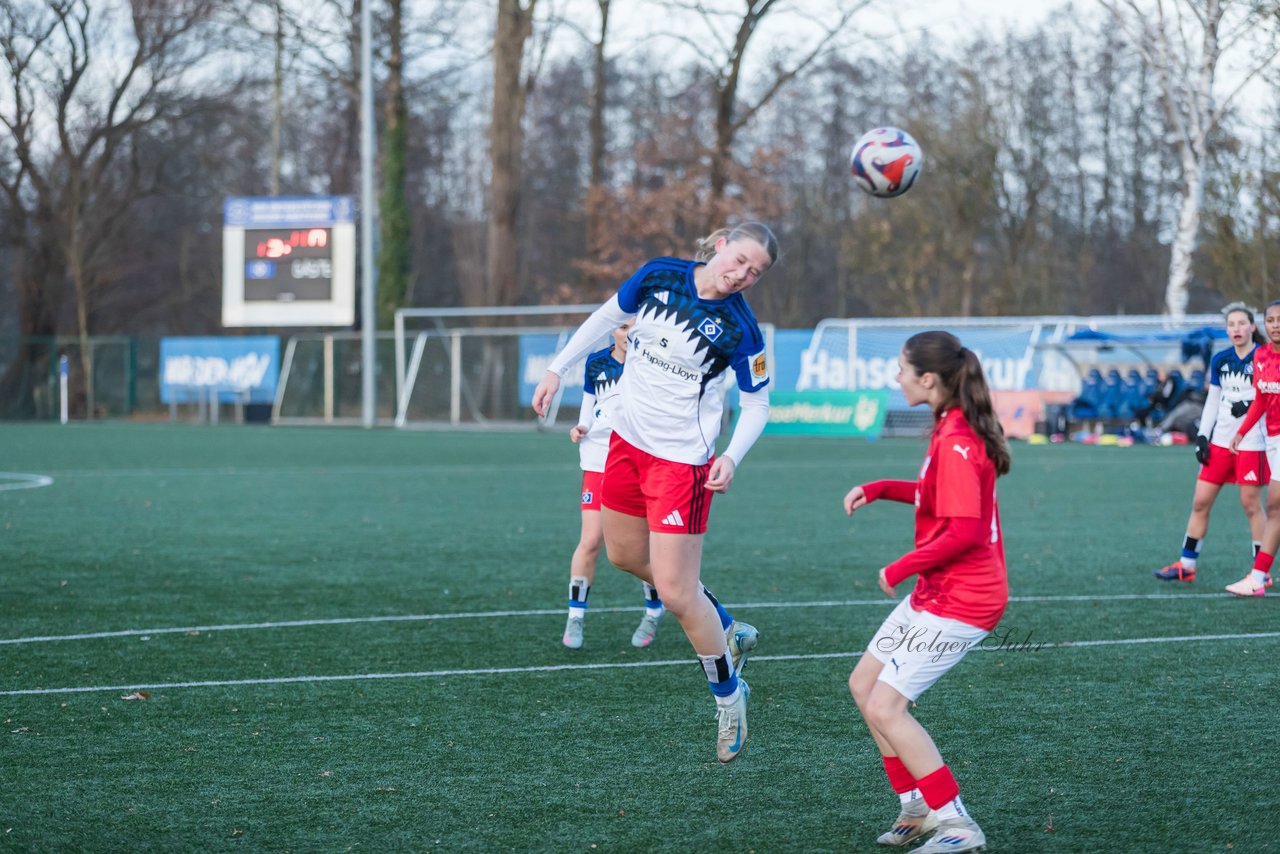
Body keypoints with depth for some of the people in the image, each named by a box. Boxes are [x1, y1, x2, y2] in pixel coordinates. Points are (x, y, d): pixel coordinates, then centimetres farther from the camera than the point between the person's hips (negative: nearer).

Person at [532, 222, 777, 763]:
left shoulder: (739, 329, -18)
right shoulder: (659, 276, -7)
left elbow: (756, 404, -8)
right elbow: (607, 317, 10)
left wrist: (732, 457, -24)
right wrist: (557, 370, 10)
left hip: (682, 460, -7)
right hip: (628, 438, 7)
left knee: (674, 591, -8)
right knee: (625, 555, 21)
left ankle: (728, 694, 14)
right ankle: (725, 632, 38)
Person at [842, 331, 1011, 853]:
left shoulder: (956, 442, -22)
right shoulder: (951, 430, 8)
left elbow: (964, 531, -27)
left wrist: (899, 571, -17)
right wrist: (878, 489, 11)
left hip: (959, 602, -11)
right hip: (934, 593, 11)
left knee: (885, 707, -12)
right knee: (864, 684, 15)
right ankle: (916, 808, 21)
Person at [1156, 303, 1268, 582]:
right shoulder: (1220, 360, 8)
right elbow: (1212, 401, 13)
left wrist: (1250, 404, -21)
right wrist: (1202, 436, 6)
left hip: (1252, 442, -5)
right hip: (1220, 441, 6)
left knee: (1251, 504, -3)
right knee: (1200, 502, 6)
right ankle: (1186, 565, 14)